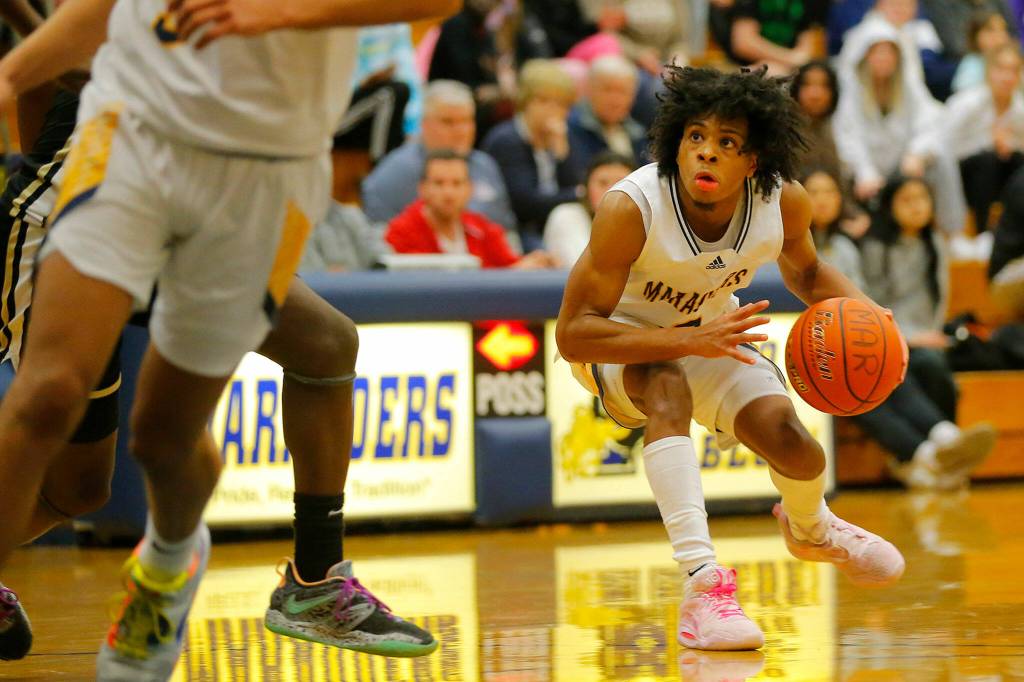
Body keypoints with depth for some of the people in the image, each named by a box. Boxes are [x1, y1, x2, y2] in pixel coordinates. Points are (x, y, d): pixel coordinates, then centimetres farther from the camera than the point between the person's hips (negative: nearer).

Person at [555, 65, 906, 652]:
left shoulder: (785, 203, -21)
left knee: (788, 439, -11)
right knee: (668, 389, -36)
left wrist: (864, 312, -19)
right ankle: (703, 584, -42)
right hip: (622, 341, -4)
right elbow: (572, 334, -35)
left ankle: (810, 527, 31)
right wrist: (691, 339, -46)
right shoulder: (631, 208, -36)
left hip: (710, 332, 4)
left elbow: (806, 272, 4)